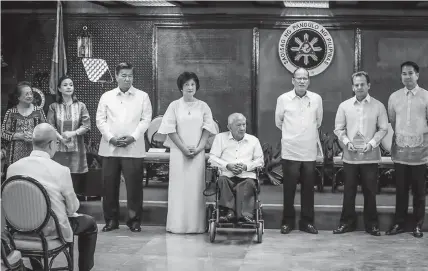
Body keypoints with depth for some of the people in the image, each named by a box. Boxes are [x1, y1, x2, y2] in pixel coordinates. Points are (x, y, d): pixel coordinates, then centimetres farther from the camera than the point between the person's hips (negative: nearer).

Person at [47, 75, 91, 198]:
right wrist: (61, 137, -15)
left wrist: (73, 133, -14)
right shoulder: (53, 107, 5)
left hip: (76, 148, 1)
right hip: (58, 149, -1)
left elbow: (87, 125, 0)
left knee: (75, 181, 0)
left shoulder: (80, 106, 7)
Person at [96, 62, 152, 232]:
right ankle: (111, 220, 14)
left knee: (134, 185, -2)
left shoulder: (142, 97, 7)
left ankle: (134, 220, 9)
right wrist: (111, 137, -8)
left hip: (133, 148, -2)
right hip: (110, 147, 2)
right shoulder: (107, 96, 10)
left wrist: (133, 137, -11)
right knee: (110, 185, 4)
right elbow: (100, 120, 5)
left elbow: (146, 120, 1)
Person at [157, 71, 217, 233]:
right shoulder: (174, 106, 3)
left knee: (196, 186, 0)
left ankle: (196, 225, 5)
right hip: (178, 151, -1)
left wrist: (198, 149, -9)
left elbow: (207, 129, 4)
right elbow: (170, 130, -2)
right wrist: (184, 148, -10)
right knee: (179, 186, -1)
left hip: (198, 152, 1)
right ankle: (178, 225, 3)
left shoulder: (203, 106, 7)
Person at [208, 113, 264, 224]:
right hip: (227, 175, 0)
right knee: (222, 180, -34)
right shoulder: (220, 138, 16)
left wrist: (246, 166, -6)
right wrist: (227, 165, -9)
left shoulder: (253, 140, 19)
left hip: (247, 175, 0)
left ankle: (245, 215, -39)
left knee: (249, 184, -34)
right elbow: (212, 158, 8)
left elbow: (260, 160, 13)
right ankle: (229, 211, -37)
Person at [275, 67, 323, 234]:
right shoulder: (283, 99, -2)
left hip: (310, 151, 2)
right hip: (290, 151, -2)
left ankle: (307, 221, 16)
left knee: (308, 188, 6)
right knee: (289, 188, 3)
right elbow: (278, 122, 11)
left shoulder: (316, 99, 3)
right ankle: (288, 221, 14)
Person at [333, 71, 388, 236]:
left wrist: (372, 143, -12)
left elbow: (383, 129, 1)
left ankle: (372, 224, 16)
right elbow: (338, 129, 6)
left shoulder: (378, 106, 0)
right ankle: (347, 222, 18)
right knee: (349, 191, 7)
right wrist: (347, 142, -10)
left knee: (370, 191, 4)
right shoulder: (344, 106, 3)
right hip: (350, 156, 1)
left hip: (370, 156, -1)